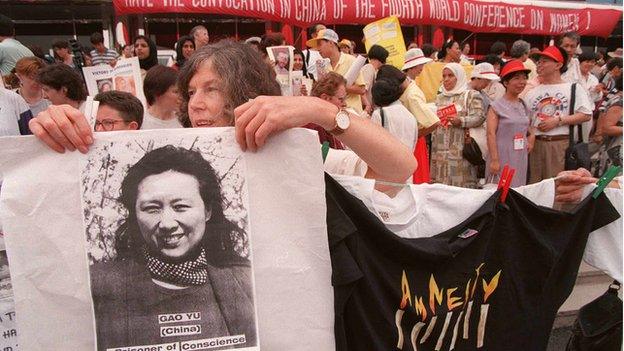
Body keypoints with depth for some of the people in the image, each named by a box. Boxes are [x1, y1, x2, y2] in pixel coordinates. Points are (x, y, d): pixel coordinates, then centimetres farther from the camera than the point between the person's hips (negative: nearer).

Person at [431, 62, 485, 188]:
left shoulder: (471, 95, 4)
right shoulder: (439, 98, 20)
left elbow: (479, 117, -8)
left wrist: (461, 121, -23)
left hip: (461, 151, -5)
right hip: (440, 151, 5)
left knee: (461, 184, -9)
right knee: (439, 186, 3)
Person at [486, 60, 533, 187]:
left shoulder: (524, 105, 12)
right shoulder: (497, 106, -7)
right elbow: (491, 134, -12)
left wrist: (531, 136, 6)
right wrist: (494, 160, -18)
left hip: (521, 157, 6)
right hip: (502, 157, -6)